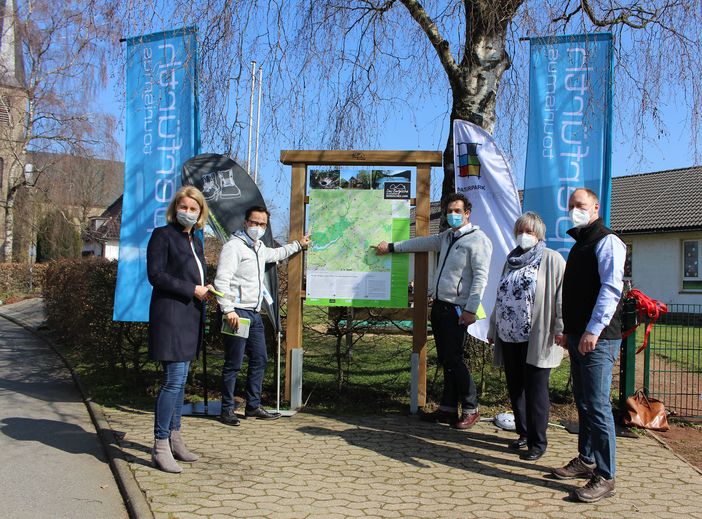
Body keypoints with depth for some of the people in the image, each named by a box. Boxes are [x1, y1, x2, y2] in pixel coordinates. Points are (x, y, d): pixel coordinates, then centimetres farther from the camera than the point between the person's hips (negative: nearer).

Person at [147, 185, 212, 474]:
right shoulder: (162, 235, -4)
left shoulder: (195, 242, 19)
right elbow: (155, 275, -12)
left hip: (190, 317, 8)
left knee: (180, 379, 12)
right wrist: (192, 290, -15)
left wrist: (206, 290, 5)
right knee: (174, 379, -12)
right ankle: (160, 447, -5)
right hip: (170, 314, -8)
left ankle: (175, 439, 20)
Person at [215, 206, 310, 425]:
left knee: (259, 359, 11)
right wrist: (228, 310, -26)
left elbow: (276, 254, 44)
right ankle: (227, 409, 5)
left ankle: (253, 406, 21)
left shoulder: (259, 248, 19)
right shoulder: (234, 246, -9)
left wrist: (298, 244, 51)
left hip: (254, 313, 9)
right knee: (233, 363, -5)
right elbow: (221, 281, -18)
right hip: (237, 312, -9)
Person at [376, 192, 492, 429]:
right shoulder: (447, 236, 16)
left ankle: (470, 409, 4)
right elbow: (423, 243, 31)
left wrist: (470, 309, -20)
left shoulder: (478, 239, -10)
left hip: (456, 309, -8)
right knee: (445, 359, 10)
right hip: (439, 305, 8)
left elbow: (480, 276, -16)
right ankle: (448, 409, 17)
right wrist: (392, 247, 35)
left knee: (453, 359, -8)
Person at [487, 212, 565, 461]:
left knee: (535, 391, -3)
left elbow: (562, 294, -11)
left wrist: (561, 328, -20)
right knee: (515, 388, 13)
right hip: (509, 337, 7)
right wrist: (493, 329, 23)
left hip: (537, 338, -7)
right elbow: (500, 297, 24)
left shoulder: (551, 259, -2)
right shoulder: (512, 260, 19)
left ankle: (537, 442, 7)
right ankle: (523, 433, 27)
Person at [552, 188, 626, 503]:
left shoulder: (607, 242, -9)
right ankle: (586, 460, 27)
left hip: (598, 338, -9)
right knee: (583, 403, 16)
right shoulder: (579, 245, 20)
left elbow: (611, 288, -20)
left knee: (597, 406, -9)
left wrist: (594, 330, -26)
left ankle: (604, 477, -4)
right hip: (577, 337, 9)